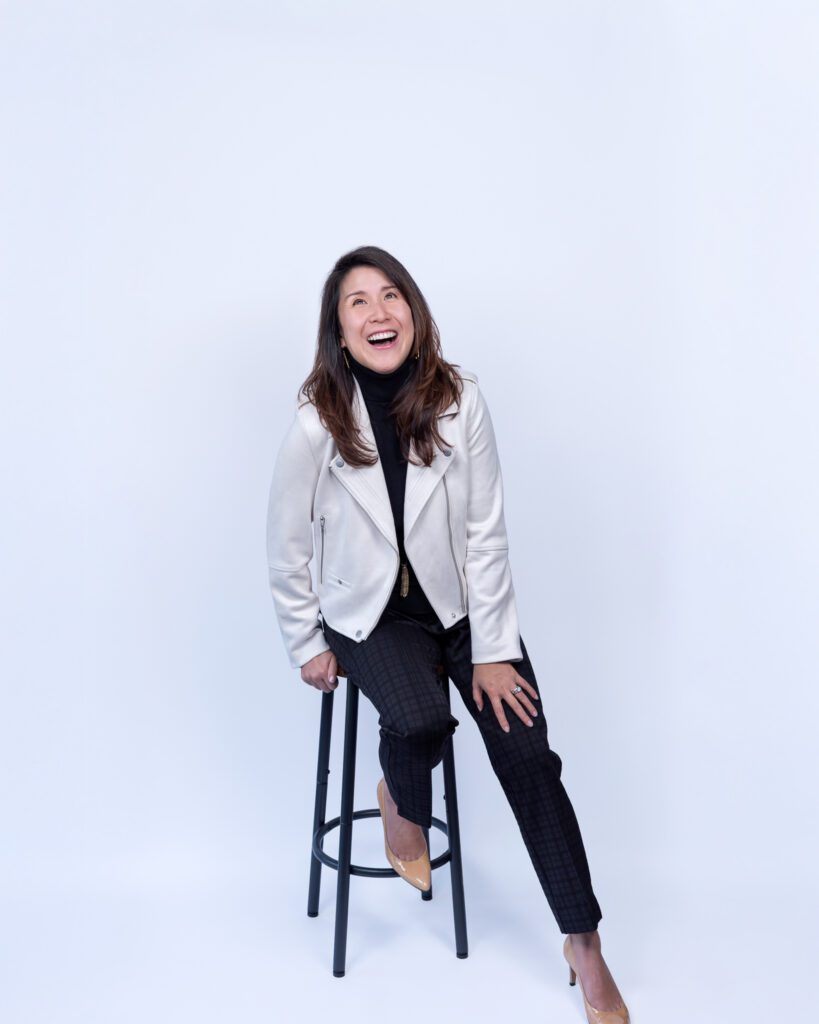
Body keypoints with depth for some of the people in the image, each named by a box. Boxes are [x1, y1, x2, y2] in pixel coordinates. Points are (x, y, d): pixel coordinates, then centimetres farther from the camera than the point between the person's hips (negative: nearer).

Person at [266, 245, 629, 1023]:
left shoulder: (458, 399, -10)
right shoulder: (317, 424, -13)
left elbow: (486, 534, -8)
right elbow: (286, 550, -3)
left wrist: (493, 651, -9)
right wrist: (307, 647, 0)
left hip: (463, 604, 2)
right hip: (372, 615, -1)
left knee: (527, 755, -10)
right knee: (420, 719, -30)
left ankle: (585, 949, 7)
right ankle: (402, 802, 9)